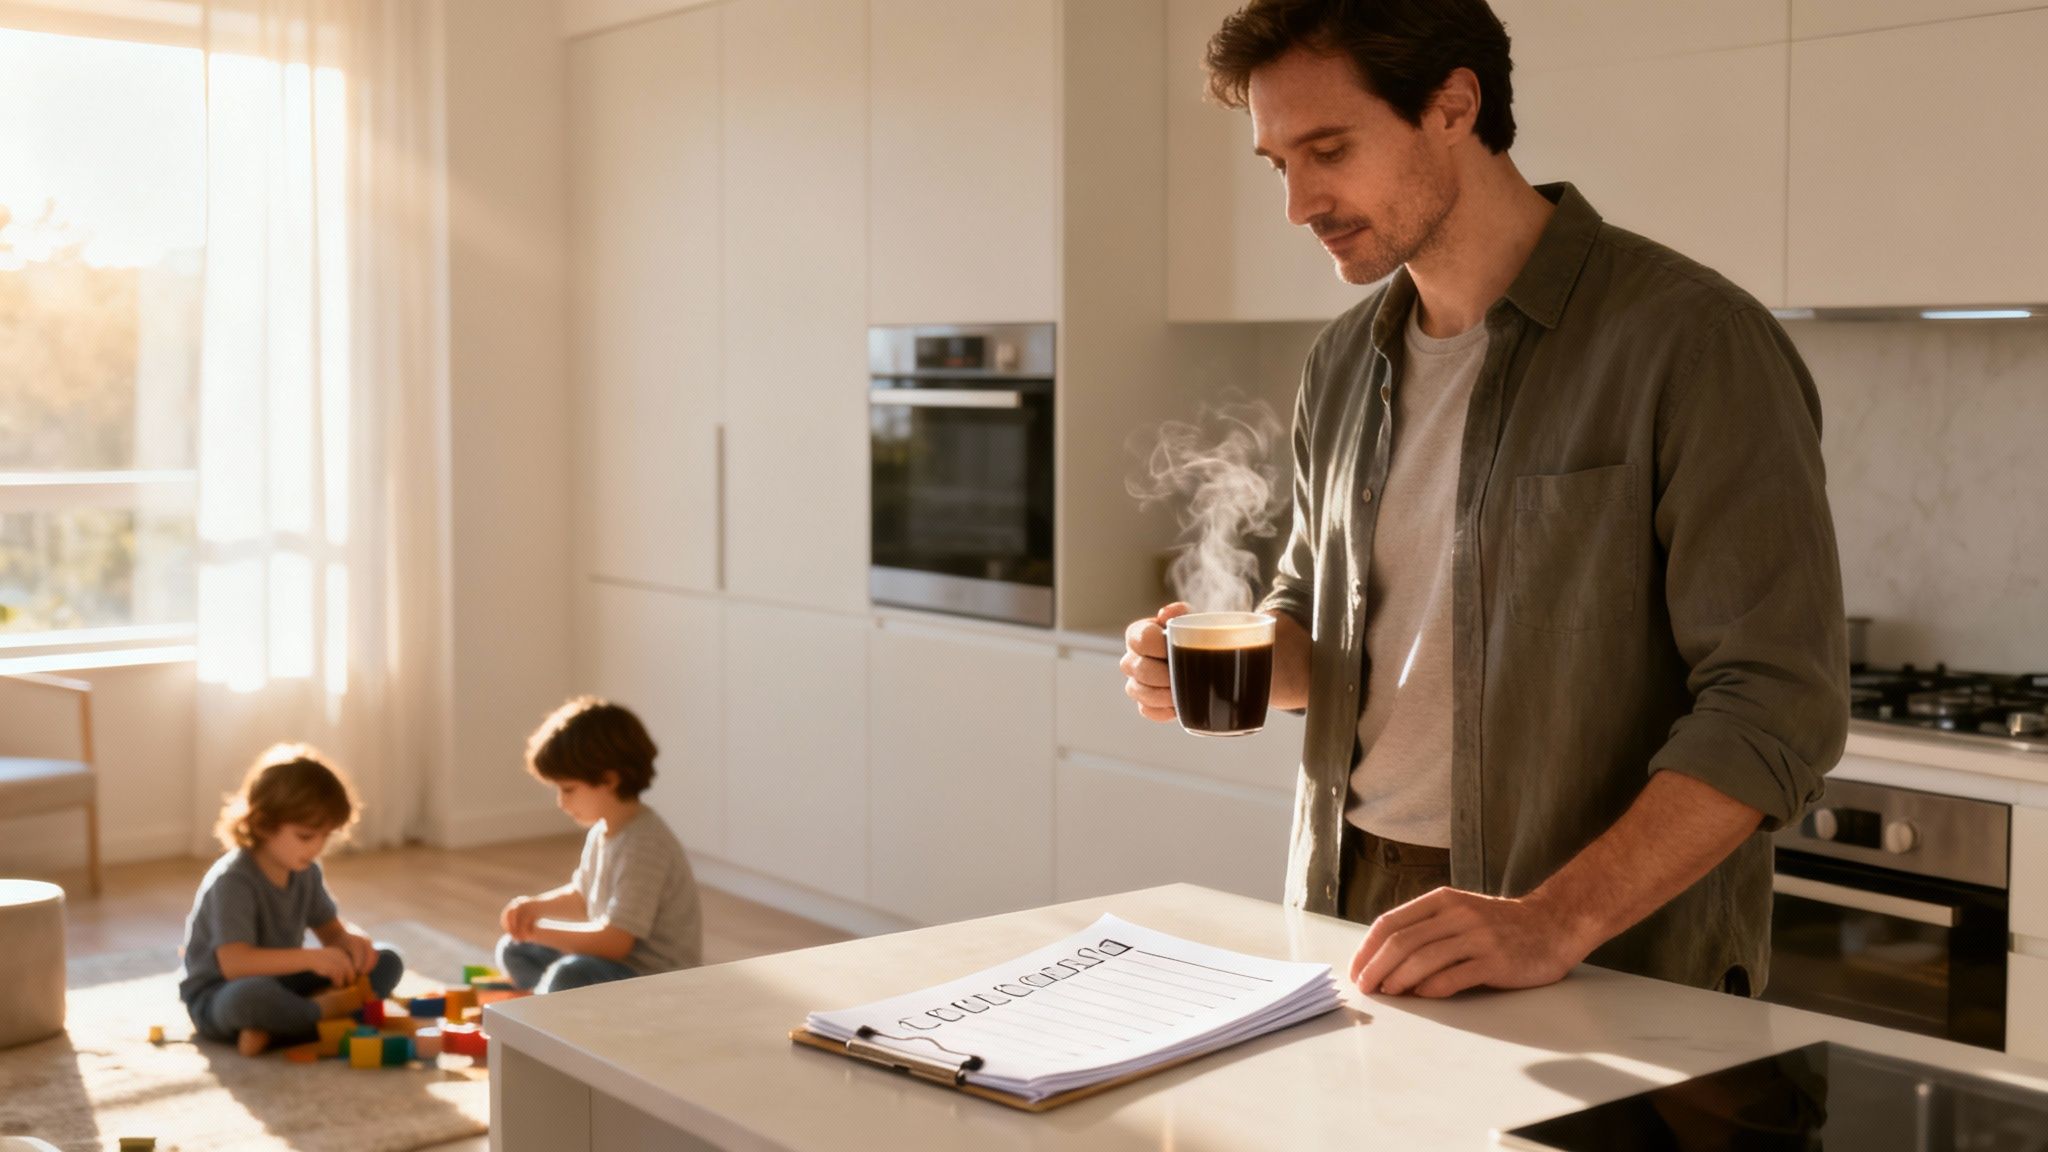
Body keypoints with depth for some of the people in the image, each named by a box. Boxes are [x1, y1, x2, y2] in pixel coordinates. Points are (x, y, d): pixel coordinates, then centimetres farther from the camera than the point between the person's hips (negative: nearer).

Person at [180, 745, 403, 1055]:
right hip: (220, 994, -8)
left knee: (387, 963, -6)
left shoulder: (305, 871, 1)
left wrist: (352, 939, -13)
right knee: (251, 995, -45)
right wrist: (310, 958, -40)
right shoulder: (233, 881, -23)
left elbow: (330, 929, 12)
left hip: (281, 983, 8)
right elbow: (234, 963, -33)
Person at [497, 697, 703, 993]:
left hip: (659, 984, -10)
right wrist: (535, 906, 4)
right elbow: (581, 897, 23)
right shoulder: (602, 832, 5)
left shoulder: (644, 845, -25)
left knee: (569, 976, -36)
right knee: (513, 950, 15)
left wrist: (539, 932, -16)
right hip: (618, 968, 11)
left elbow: (615, 941, -27)